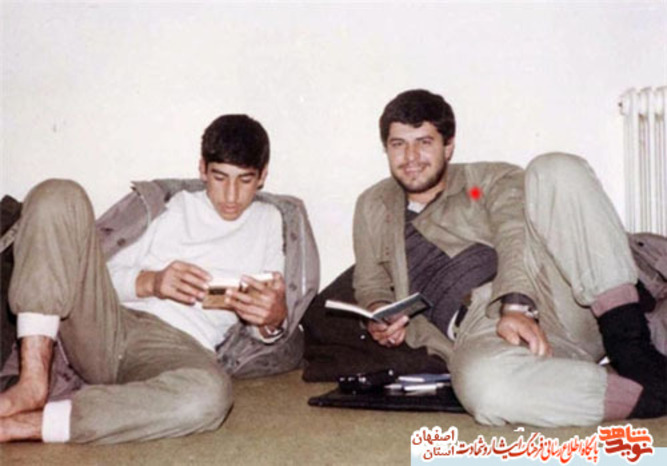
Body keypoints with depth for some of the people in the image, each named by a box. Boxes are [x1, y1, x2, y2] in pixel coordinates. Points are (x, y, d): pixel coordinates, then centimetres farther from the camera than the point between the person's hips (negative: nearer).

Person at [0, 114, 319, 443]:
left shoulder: (273, 223, 18)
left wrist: (274, 319, -13)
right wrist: (149, 282, -10)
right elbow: (100, 275, 12)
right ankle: (33, 383, -24)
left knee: (208, 395, -40)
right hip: (102, 326, 2)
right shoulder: (167, 202, 18)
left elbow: (262, 335, 12)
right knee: (57, 195, -15)